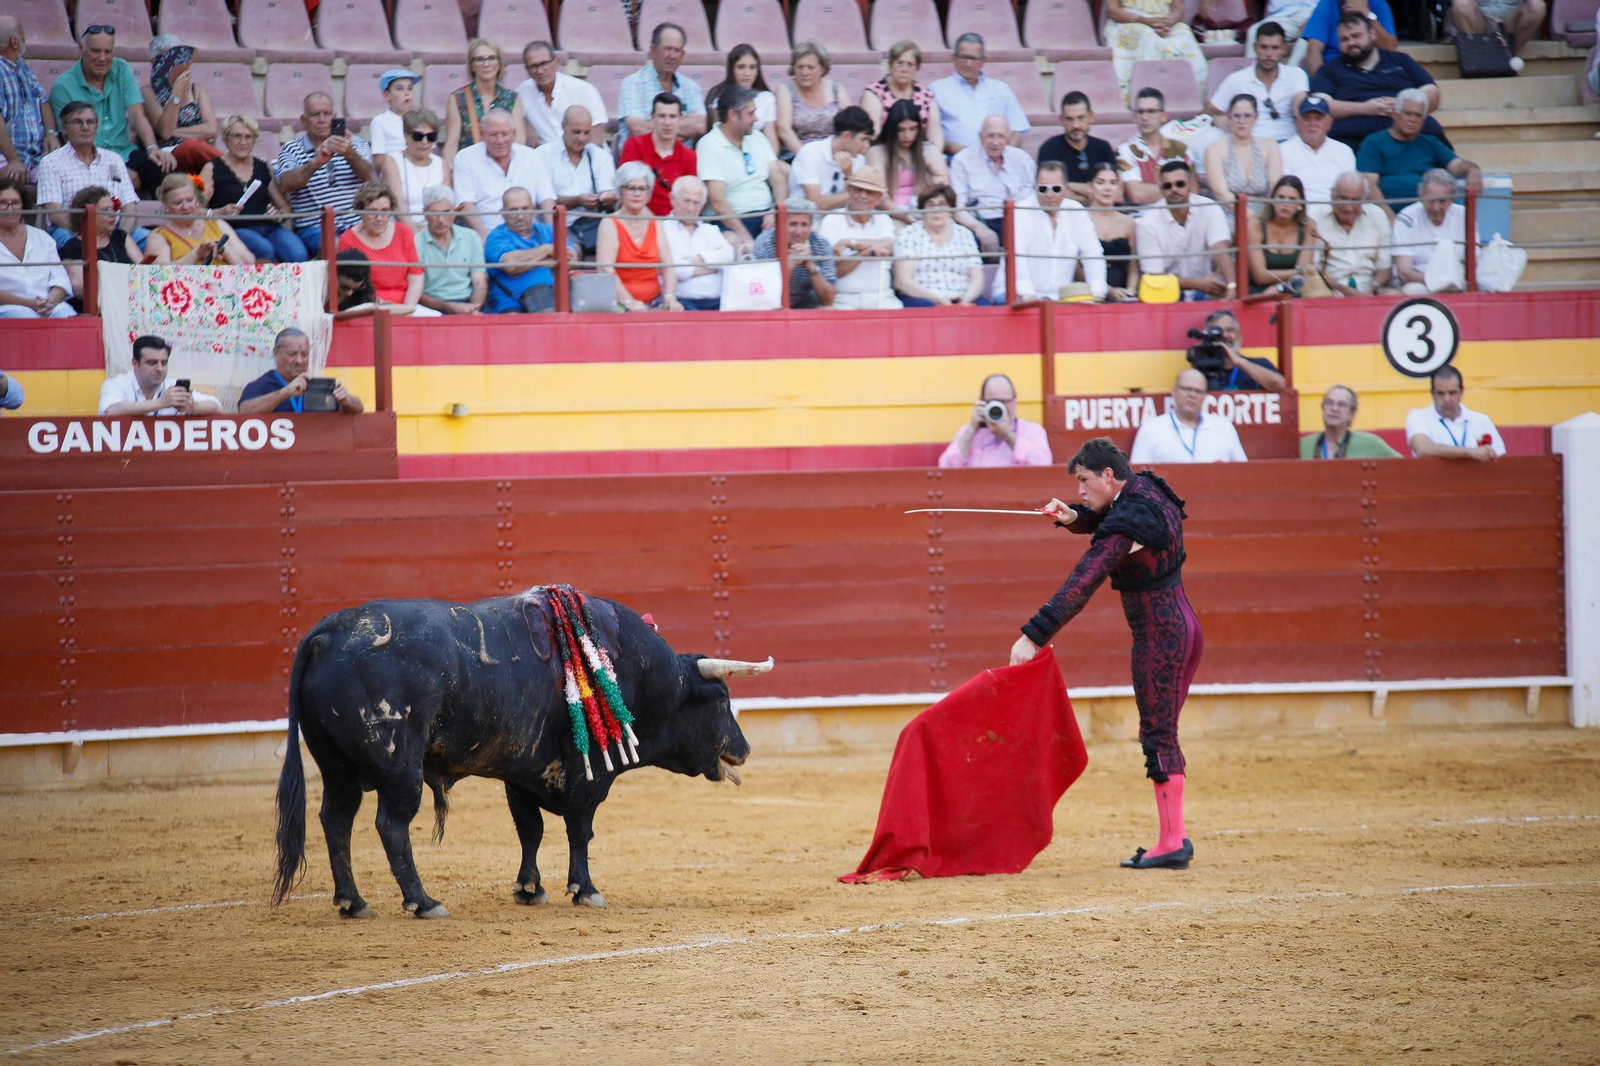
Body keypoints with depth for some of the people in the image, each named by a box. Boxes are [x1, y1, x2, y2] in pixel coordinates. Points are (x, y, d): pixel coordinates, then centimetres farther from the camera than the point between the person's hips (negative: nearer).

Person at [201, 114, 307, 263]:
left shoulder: (263, 168, 22)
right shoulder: (213, 169, 11)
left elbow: (285, 207, 24)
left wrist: (279, 215, 1)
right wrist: (221, 212, -17)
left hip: (269, 228, 3)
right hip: (235, 229, -3)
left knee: (298, 254, -30)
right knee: (264, 249, -37)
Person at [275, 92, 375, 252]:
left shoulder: (357, 144, 15)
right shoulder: (291, 150, 9)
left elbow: (369, 177, -5)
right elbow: (287, 184, -12)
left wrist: (350, 154, -27)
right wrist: (316, 163, -31)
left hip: (357, 225, 3)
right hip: (315, 228, -3)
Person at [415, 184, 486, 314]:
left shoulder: (471, 237, 12)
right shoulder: (415, 244, -1)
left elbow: (479, 283, 9)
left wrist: (473, 309, -12)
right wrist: (450, 307, -16)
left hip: (469, 303, 3)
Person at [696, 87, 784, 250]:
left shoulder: (757, 138, 16)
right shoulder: (709, 145, -6)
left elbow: (778, 181, 13)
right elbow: (717, 201, -14)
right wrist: (747, 239, -21)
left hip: (766, 215, 6)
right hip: (730, 222, -6)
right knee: (734, 243, -39)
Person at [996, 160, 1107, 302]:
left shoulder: (1077, 212, 8)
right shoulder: (1021, 213, -7)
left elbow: (1092, 254, 7)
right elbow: (1016, 257, -20)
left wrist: (1097, 292, -9)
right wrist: (1027, 294, -35)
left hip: (1060, 297, 4)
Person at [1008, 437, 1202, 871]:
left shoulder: (1124, 527, -21)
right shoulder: (1147, 488, 7)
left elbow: (1079, 587, -26)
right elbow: (1104, 518, 25)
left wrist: (1033, 636, -28)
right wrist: (1073, 516, 2)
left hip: (1158, 635, -10)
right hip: (1186, 626, 10)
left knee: (1158, 735, -5)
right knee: (1162, 733, 13)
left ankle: (1172, 843, -4)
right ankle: (1174, 838, 14)